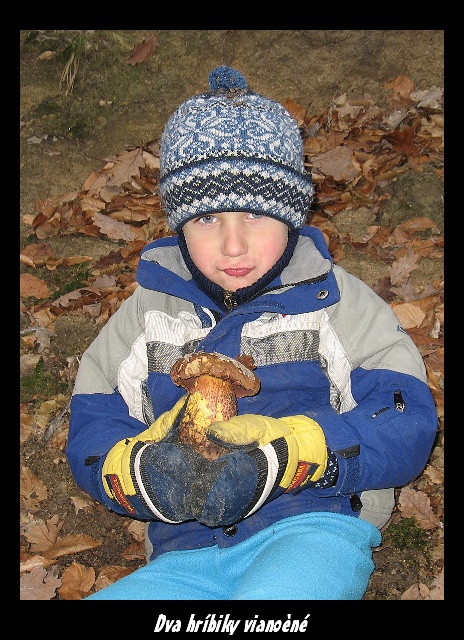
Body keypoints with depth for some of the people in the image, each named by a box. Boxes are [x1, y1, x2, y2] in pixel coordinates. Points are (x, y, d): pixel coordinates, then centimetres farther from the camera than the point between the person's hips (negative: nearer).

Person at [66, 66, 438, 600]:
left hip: (311, 533, -2)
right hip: (186, 555, 3)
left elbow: (408, 423, -2)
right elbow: (90, 433, 10)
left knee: (274, 592, -36)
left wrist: (284, 451, -19)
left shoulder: (333, 297, 7)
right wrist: (140, 472, -15)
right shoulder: (148, 311, 14)